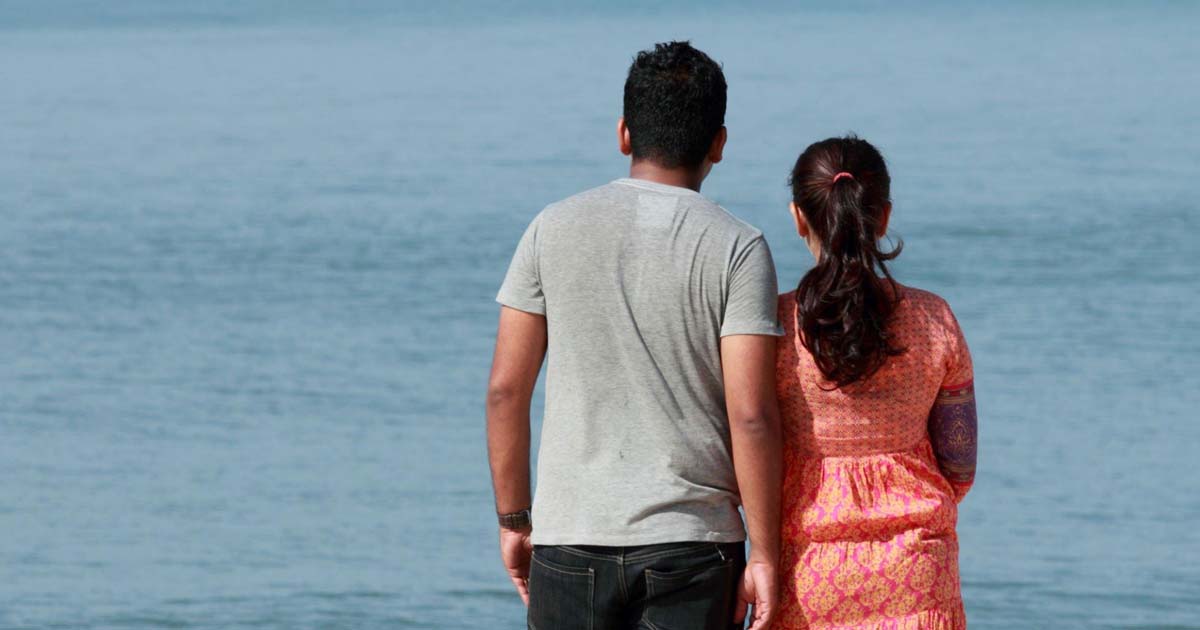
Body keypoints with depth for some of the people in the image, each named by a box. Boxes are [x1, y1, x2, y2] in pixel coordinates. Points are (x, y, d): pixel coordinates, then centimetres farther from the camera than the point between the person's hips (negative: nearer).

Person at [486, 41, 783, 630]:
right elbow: (750, 416, -10)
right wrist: (764, 556, -4)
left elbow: (505, 389, 2)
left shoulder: (554, 229, 3)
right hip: (692, 538, -2)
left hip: (572, 538, 2)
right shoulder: (737, 249, -4)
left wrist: (514, 520, 12)